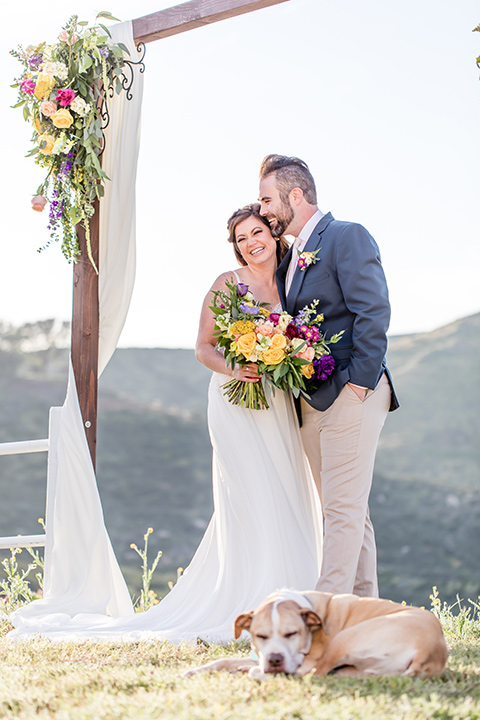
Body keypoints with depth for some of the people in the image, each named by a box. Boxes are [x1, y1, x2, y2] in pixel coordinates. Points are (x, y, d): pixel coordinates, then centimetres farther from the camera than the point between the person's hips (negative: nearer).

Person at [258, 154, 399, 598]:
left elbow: (373, 312, -14)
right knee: (342, 509, 11)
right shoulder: (289, 257, 21)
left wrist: (359, 381, -18)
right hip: (313, 403, 9)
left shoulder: (348, 237, -5)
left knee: (343, 507, -11)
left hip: (351, 394, -9)